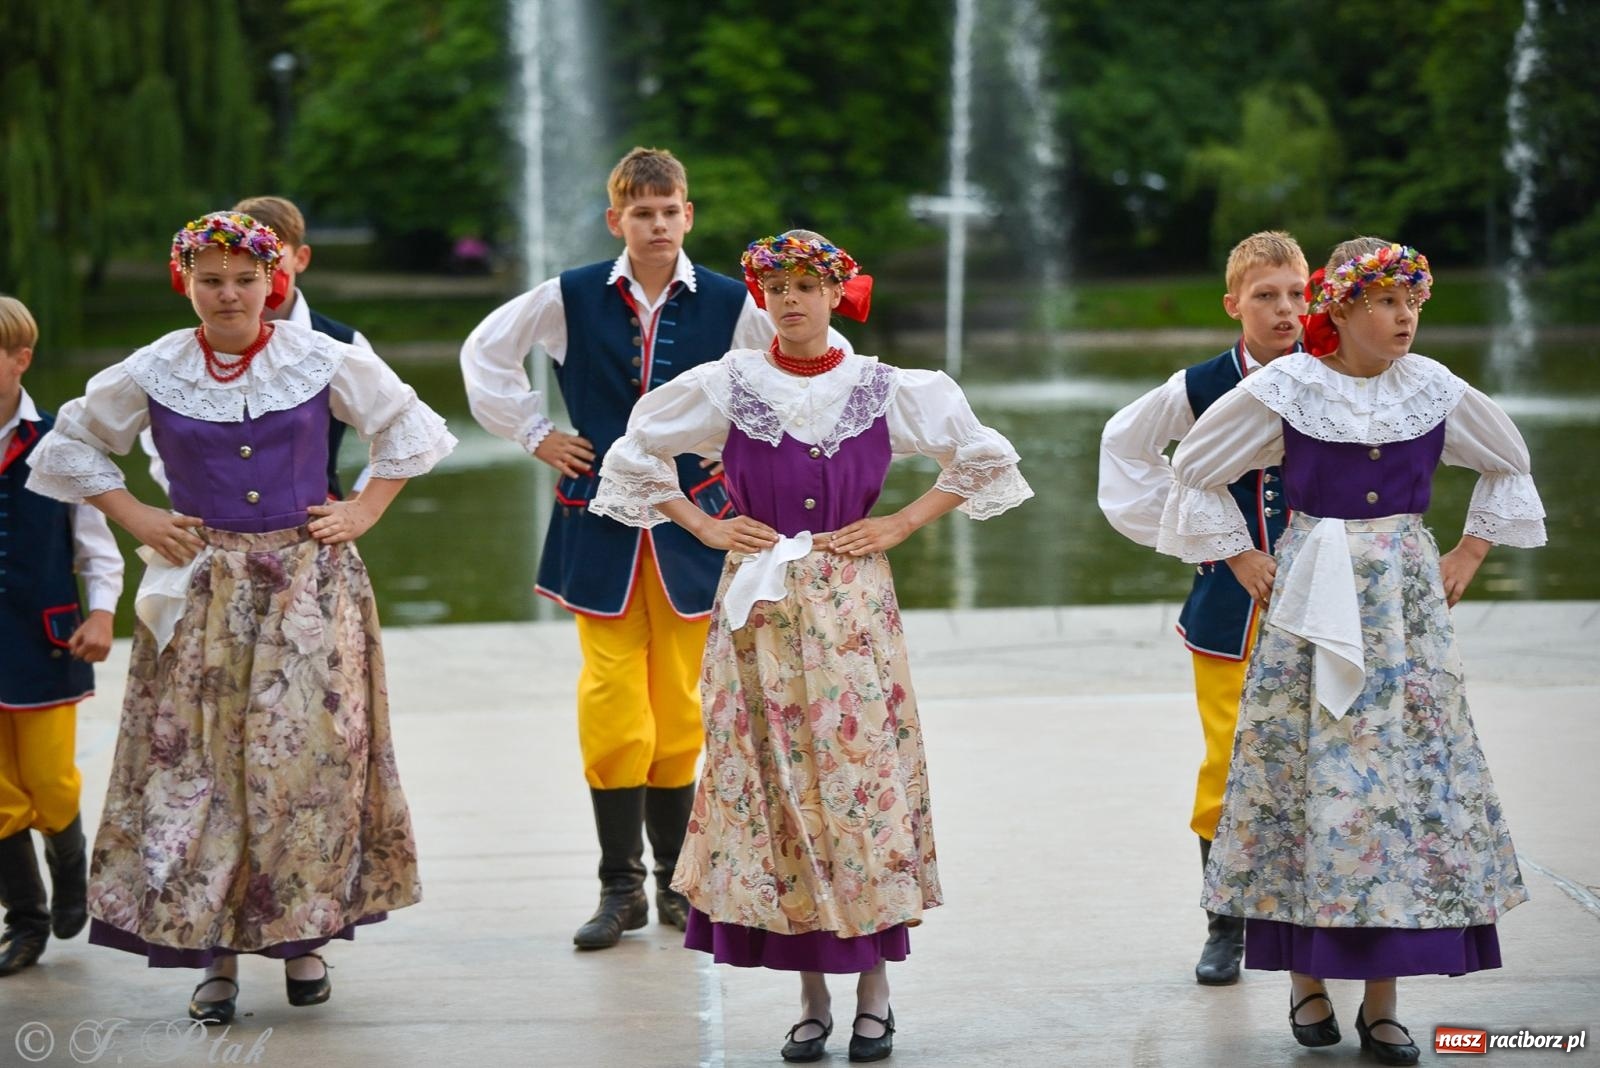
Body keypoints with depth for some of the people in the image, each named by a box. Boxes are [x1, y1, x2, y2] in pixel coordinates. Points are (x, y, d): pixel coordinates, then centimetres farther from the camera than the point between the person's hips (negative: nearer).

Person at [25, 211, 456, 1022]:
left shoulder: (323, 361, 0)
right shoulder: (152, 373, 1)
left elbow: (411, 429, 13)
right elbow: (69, 446, 13)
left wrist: (364, 511, 3)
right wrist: (136, 519, 3)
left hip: (308, 582, 0)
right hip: (203, 587, 1)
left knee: (309, 755, -3)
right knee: (198, 764, -2)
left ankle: (302, 938, 11)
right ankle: (215, 953, 6)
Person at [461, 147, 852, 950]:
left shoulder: (729, 304, -1)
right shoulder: (571, 299, 0)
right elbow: (485, 352, 14)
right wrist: (534, 434, 7)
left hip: (690, 521, 0)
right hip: (600, 521, 0)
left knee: (678, 705, 5)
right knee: (611, 708, -4)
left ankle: (674, 877, 17)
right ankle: (620, 888, 4)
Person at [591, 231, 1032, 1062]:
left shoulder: (884, 390, 3)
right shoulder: (727, 387, 3)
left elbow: (982, 457, 12)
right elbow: (633, 456, 13)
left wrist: (902, 525, 3)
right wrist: (704, 526, 4)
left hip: (852, 608, -1)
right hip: (760, 610, 1)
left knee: (863, 775, -4)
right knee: (775, 783, 0)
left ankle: (874, 988, 5)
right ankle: (810, 998, 9)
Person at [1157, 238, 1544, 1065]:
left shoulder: (1435, 392, 2)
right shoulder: (1285, 389, -6)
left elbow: (1508, 466, 19)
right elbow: (1197, 470, 6)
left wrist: (1470, 553, 11)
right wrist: (1243, 560, 3)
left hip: (1406, 598, 2)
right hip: (1312, 596, -2)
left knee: (1406, 771, 0)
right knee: (1307, 772, -1)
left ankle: (1381, 1001, 6)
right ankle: (1307, 981, 12)